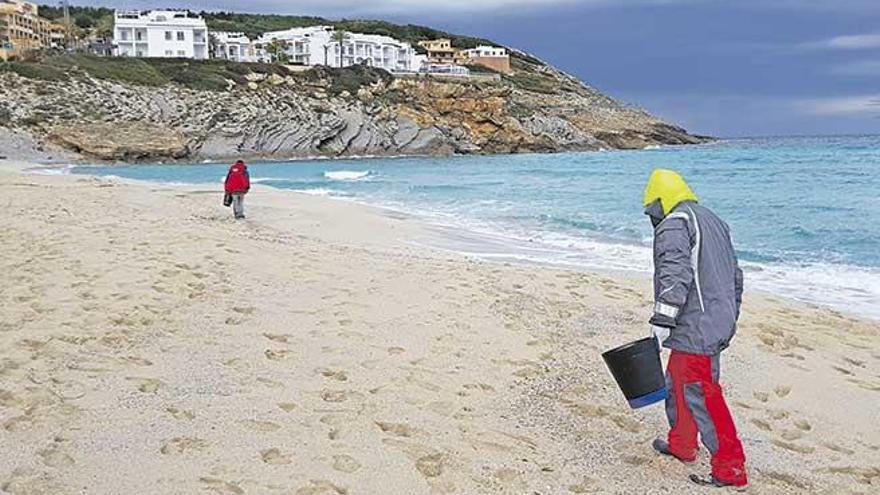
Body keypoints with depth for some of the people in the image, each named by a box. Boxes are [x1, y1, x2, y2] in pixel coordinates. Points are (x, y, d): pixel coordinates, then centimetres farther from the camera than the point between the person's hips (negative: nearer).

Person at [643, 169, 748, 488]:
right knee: (677, 384, 22)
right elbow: (735, 276, 25)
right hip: (718, 325, 10)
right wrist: (729, 319, 31)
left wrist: (662, 321, -24)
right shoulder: (714, 222, 21)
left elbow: (675, 275, -24)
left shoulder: (673, 226, -10)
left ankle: (731, 468, -3)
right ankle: (682, 445, 36)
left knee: (700, 395, -7)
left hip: (694, 330, -10)